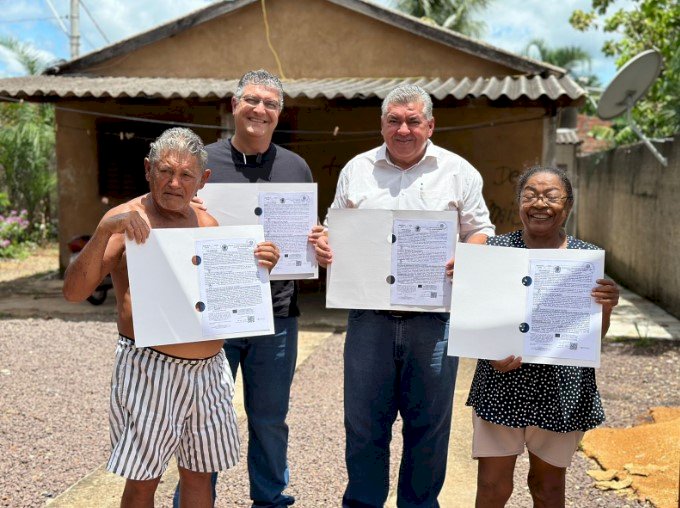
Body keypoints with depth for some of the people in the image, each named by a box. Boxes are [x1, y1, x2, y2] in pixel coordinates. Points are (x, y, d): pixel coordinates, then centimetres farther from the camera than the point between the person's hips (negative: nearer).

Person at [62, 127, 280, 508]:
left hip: (210, 369, 5)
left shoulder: (207, 223, 10)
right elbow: (74, 292, -15)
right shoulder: (126, 221, -6)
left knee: (199, 475, 15)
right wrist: (104, 231, -28)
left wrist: (259, 267, -4)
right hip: (150, 369, -4)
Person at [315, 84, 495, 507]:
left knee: (429, 422, 9)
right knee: (364, 421, 8)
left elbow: (481, 231, 7)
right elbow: (336, 229, 17)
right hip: (370, 315, 1)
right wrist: (325, 246, -5)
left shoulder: (459, 171, 6)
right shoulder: (357, 169, 11)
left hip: (433, 317, -1)